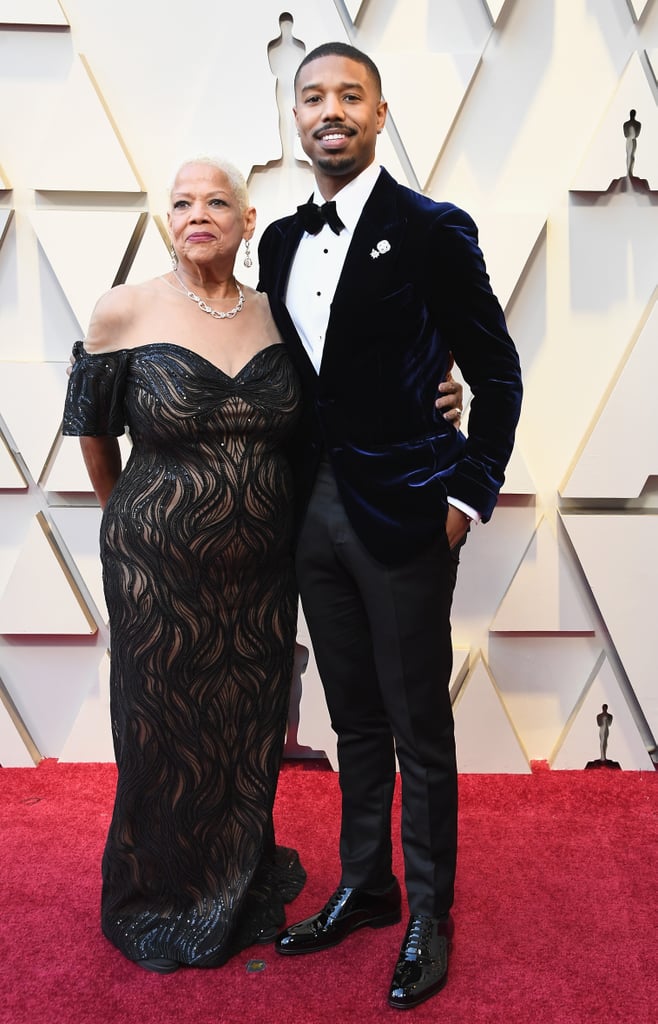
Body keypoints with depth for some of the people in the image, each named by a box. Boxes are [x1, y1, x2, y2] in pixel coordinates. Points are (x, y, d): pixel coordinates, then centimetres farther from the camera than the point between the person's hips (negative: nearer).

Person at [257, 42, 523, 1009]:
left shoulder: (432, 230, -7)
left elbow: (498, 373, -5)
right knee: (355, 720, 18)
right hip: (316, 511, 6)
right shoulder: (282, 241, 10)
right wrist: (292, 488, 9)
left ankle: (429, 915, 28)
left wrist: (469, 495, -9)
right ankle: (364, 887, 37)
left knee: (419, 729, 8)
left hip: (403, 513, -5)